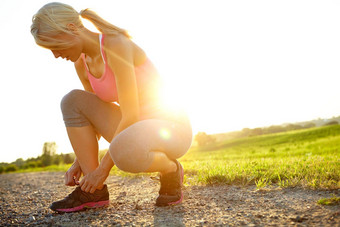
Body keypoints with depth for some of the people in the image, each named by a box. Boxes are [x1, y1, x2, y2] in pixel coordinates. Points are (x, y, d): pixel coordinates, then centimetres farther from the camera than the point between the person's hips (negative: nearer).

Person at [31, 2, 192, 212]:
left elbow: (131, 114, -22)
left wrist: (104, 167, -17)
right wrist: (80, 161, 5)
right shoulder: (82, 63, 6)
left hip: (172, 126, -8)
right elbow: (94, 114, 14)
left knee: (123, 152, -40)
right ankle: (94, 191, -4)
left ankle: (171, 169, -5)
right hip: (137, 128, 8)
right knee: (73, 101, -4)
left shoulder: (116, 45, -19)